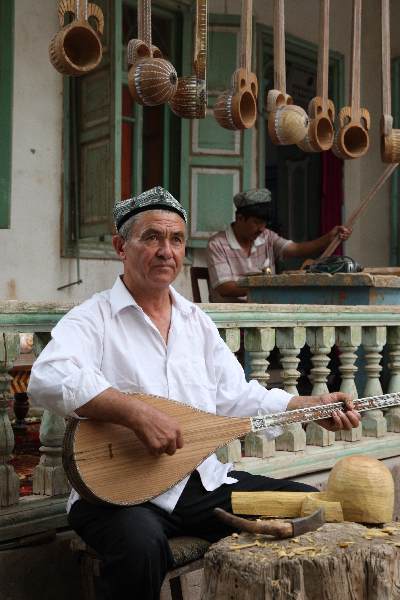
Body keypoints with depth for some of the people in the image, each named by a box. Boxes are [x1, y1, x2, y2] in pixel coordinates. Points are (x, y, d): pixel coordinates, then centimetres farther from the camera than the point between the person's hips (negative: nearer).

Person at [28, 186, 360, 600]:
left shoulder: (196, 321, 15)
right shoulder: (92, 319, -6)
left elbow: (236, 398, 13)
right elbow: (48, 379, -26)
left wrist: (313, 407, 0)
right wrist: (138, 412, -34)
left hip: (204, 481, 6)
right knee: (142, 543, -37)